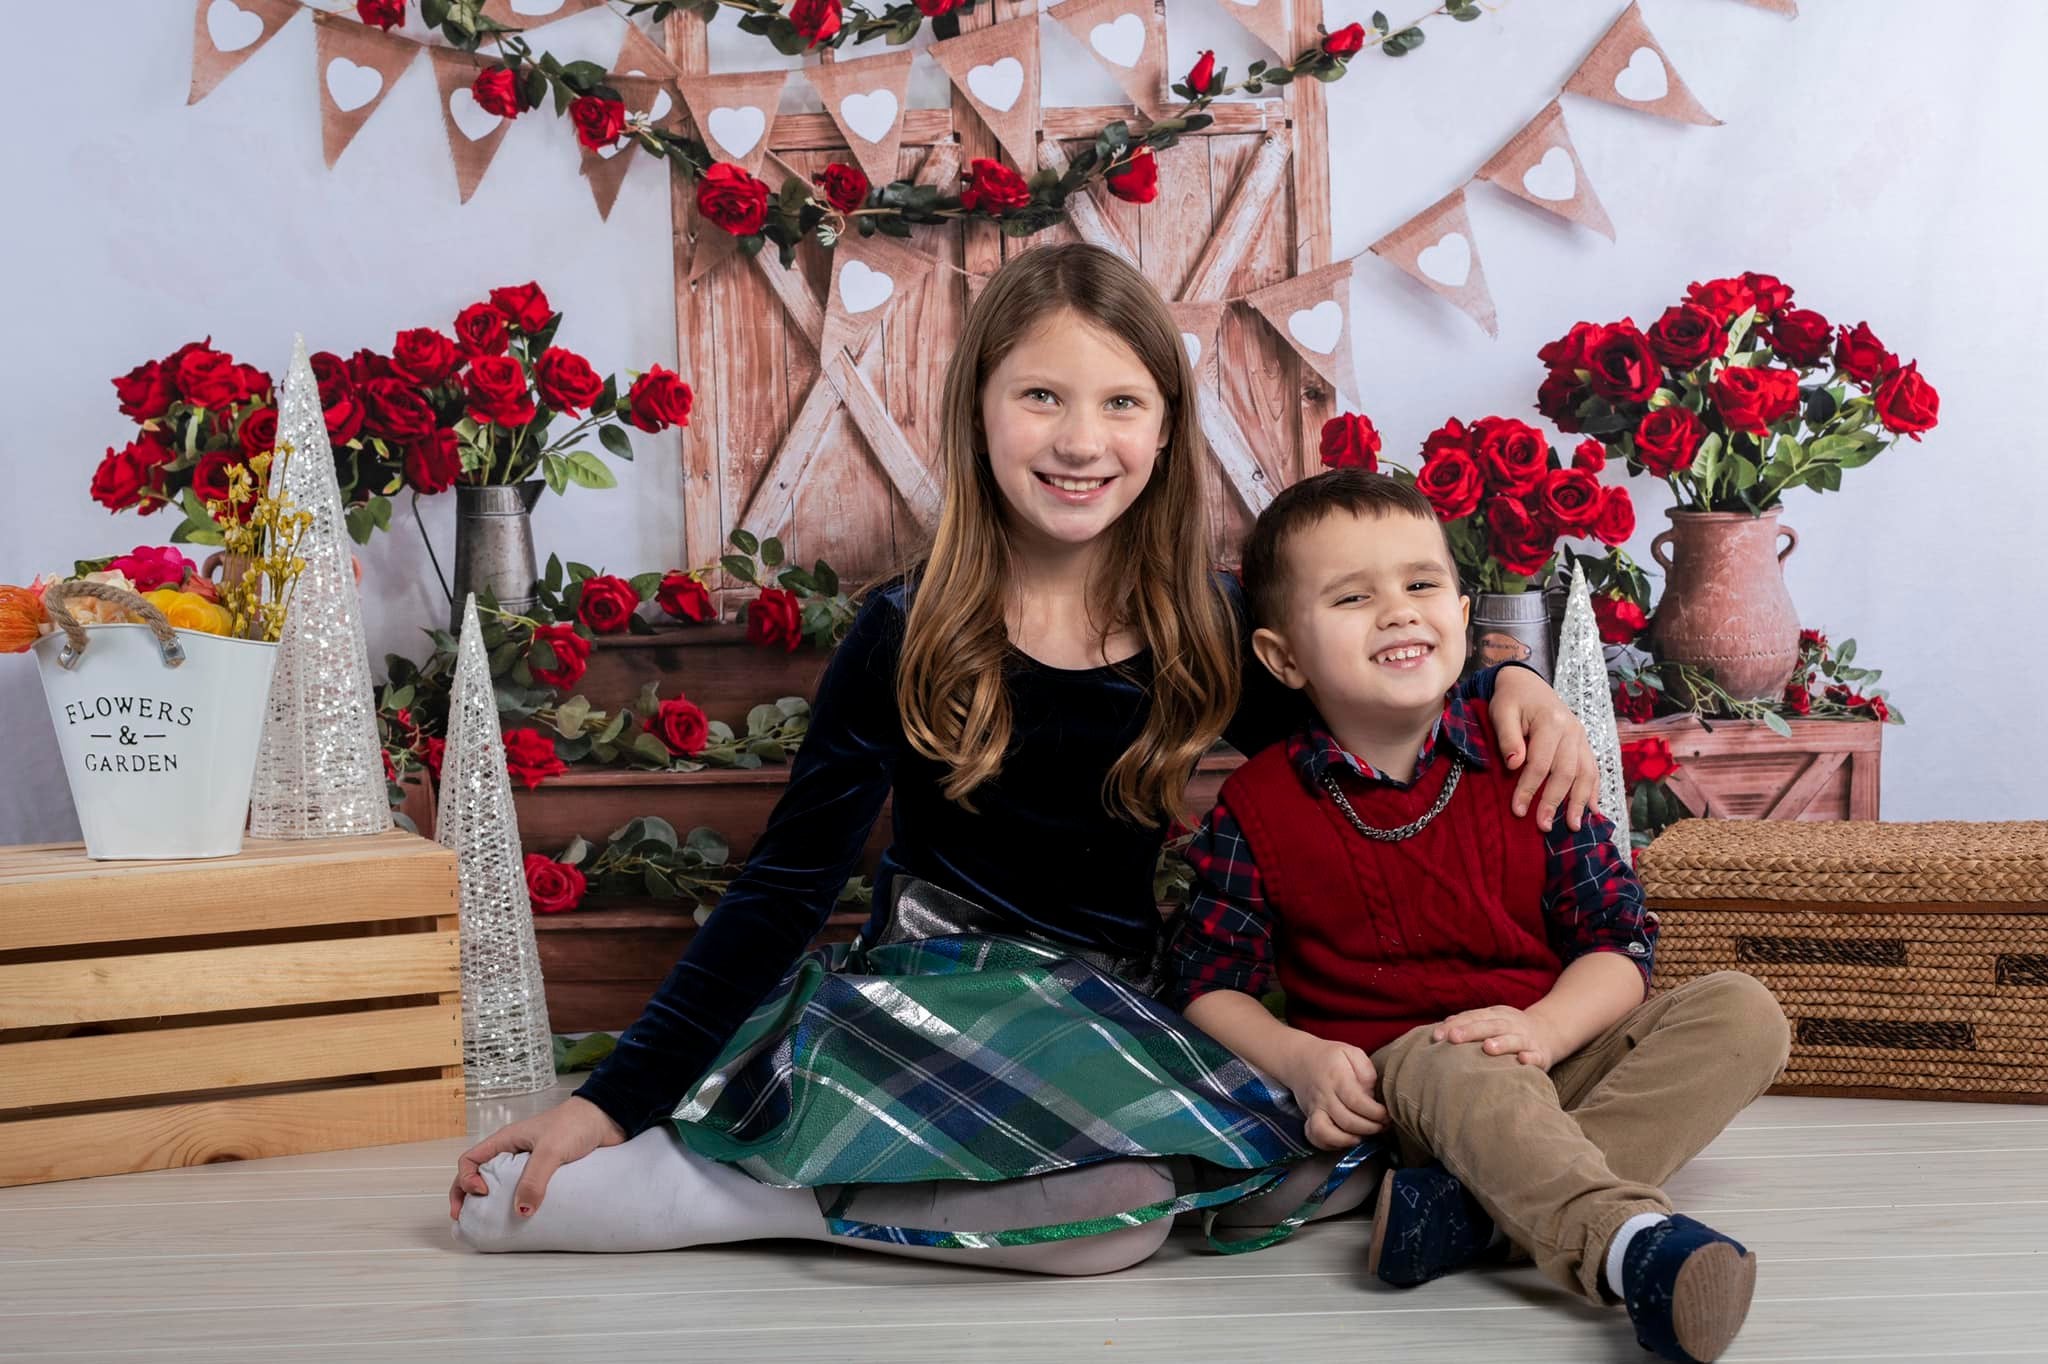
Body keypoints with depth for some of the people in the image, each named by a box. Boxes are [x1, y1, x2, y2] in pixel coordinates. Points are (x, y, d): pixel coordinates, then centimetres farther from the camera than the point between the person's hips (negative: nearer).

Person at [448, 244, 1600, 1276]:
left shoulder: (1210, 631, 3)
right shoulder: (908, 638, -4)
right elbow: (783, 890, -2)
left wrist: (1503, 682, -2)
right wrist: (612, 1100, -9)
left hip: (1111, 1016, 4)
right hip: (923, 1002, -3)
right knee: (1113, 1212, -37)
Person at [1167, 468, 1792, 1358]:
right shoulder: (1258, 809, 0)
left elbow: (1616, 943, 2)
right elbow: (1211, 983, 1)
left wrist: (1543, 1028, -19)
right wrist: (1301, 1060, -19)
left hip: (1558, 1050, 4)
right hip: (1391, 1072, -4)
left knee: (1742, 1011, -17)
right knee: (1459, 1071, -37)